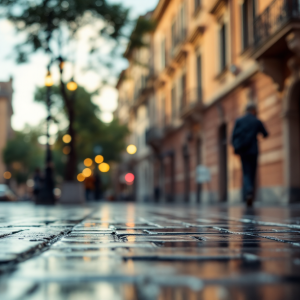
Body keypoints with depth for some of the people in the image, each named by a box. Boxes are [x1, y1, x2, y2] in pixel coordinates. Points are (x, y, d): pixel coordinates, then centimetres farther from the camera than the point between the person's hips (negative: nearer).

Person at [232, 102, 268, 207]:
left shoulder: (239, 121, 5)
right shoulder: (257, 122, 1)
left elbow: (233, 136, -1)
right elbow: (265, 134, 13)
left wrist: (236, 148, 8)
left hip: (242, 151, 1)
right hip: (253, 151, -1)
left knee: (246, 174, 2)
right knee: (252, 174, 9)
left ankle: (248, 192, -25)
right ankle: (250, 196, 8)